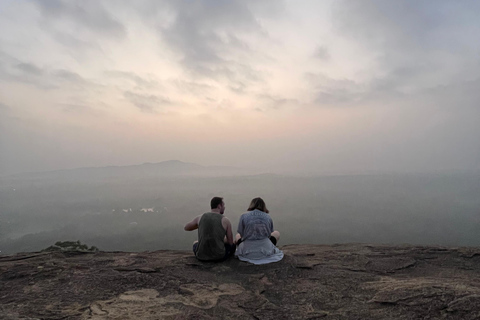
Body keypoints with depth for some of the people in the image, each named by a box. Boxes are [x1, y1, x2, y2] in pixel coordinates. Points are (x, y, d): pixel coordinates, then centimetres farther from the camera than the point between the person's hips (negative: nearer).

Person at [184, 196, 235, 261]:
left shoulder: (200, 217, 2)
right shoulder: (225, 220, -6)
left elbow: (186, 228, 21)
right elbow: (230, 242, 2)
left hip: (201, 256, 3)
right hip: (219, 256, -2)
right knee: (233, 245, 30)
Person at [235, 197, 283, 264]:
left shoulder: (244, 216, -7)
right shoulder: (268, 218, -2)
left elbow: (241, 234, 0)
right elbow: (269, 235, 8)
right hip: (266, 252, 0)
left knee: (237, 236, 31)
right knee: (277, 233, 27)